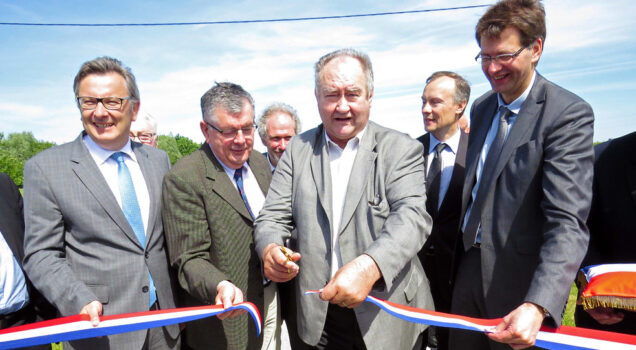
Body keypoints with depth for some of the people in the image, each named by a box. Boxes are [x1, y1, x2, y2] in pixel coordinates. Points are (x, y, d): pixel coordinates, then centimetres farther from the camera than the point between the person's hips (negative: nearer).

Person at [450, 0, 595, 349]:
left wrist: (537, 306, -37)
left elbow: (567, 221, -25)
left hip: (519, 281, -6)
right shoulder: (481, 108, 6)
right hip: (469, 268, 6)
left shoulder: (569, 114, -16)